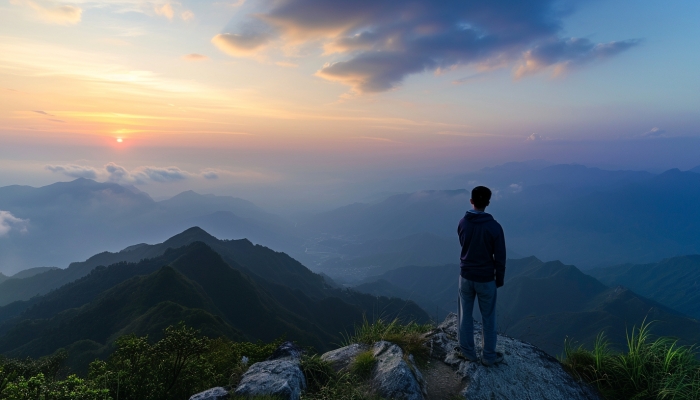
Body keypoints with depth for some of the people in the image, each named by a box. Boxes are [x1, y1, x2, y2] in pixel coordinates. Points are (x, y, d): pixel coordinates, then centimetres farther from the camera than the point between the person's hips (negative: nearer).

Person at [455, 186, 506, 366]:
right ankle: (489, 356, 25)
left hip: (466, 276, 3)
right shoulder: (494, 226, -18)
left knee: (465, 315, 16)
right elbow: (500, 257, -11)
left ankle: (467, 351, 28)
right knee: (488, 318, 13)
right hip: (486, 279, -2)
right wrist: (500, 279, 3)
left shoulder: (463, 223, -8)